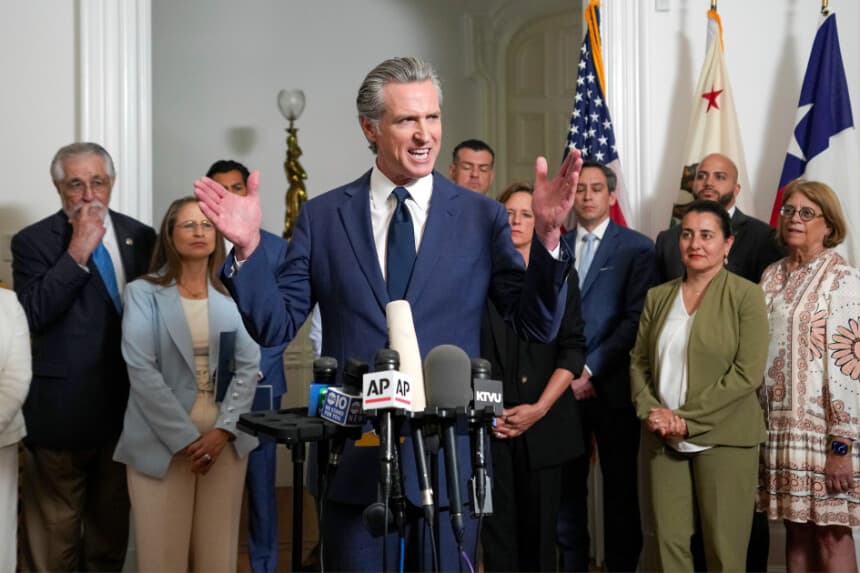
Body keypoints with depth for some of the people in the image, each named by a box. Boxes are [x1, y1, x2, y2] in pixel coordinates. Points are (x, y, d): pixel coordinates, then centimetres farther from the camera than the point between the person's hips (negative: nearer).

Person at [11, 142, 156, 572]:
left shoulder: (141, 237, 7)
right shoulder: (33, 242, -5)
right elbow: (33, 314, -19)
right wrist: (77, 252, -21)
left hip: (127, 406, 4)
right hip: (62, 409, -4)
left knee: (113, 524, 17)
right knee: (53, 534, 2)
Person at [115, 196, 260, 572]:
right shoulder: (143, 293, 0)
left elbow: (249, 368, 3)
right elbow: (141, 369, -9)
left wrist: (223, 430, -10)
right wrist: (185, 438, -14)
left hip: (223, 440, 3)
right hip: (163, 441, -2)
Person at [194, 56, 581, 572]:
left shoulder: (481, 216, 1)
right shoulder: (322, 217, 3)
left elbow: (539, 326, -4)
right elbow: (276, 325, 1)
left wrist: (547, 235, -18)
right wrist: (248, 248, -14)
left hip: (450, 457, 0)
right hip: (355, 457, 0)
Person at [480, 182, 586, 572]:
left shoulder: (560, 276, 8)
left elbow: (572, 350, 2)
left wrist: (539, 408, -8)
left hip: (543, 421, 1)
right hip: (489, 423, -1)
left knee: (539, 524, 4)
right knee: (497, 524, -2)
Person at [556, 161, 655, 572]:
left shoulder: (636, 248, 1)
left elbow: (635, 319, -7)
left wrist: (591, 370, -11)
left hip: (611, 387, -3)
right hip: (563, 385, 3)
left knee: (620, 489, 3)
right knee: (567, 488, 4)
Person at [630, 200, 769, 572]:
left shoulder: (745, 295, -4)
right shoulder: (658, 297, 11)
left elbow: (748, 372, -11)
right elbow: (639, 362, 12)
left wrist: (688, 419, -14)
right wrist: (650, 411, -7)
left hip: (722, 438, -4)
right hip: (663, 440, 4)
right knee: (669, 541, 3)